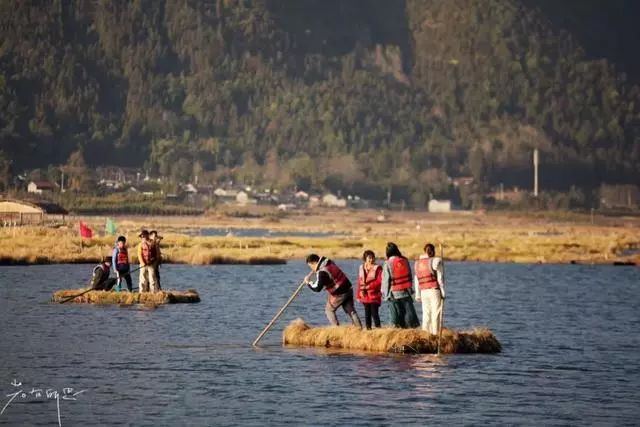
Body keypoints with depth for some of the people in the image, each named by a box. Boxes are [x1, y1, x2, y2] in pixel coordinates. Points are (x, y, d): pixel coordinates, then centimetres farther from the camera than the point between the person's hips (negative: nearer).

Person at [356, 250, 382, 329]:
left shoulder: (377, 268, -5)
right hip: (365, 295, 5)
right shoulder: (361, 268, 9)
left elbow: (379, 281, -12)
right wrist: (358, 295, 9)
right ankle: (368, 328, 15)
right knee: (367, 314, 10)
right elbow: (359, 282, 12)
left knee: (374, 313, -8)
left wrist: (369, 286, -17)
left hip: (374, 295, -5)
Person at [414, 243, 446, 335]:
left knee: (426, 314, 9)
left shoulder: (418, 263, 11)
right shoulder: (435, 261, -6)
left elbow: (416, 280, 12)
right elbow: (440, 278, -7)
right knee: (436, 314, -4)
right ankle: (435, 334, -8)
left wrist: (418, 294, 16)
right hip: (434, 290, -5)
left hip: (423, 292, 5)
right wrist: (443, 292, -3)